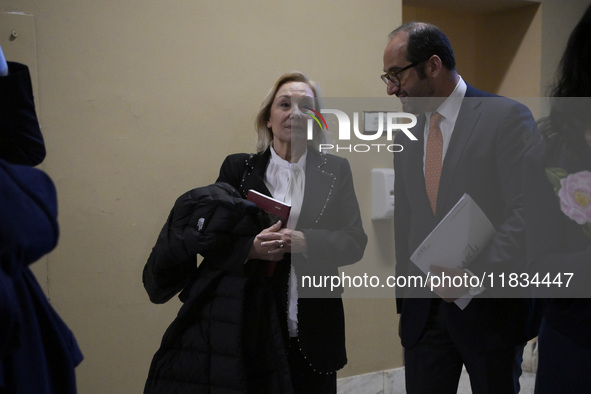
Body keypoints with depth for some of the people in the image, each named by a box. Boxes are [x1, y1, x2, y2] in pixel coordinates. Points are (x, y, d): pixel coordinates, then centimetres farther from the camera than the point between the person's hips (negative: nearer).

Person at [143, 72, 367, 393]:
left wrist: (305, 242, -18)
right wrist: (250, 248, -20)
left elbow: (355, 241, -1)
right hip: (253, 329, -1)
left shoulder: (335, 171, 5)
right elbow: (211, 239, 0)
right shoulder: (238, 169, 3)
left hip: (314, 330, 1)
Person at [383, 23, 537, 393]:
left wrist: (478, 276, -22)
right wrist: (405, 300, 15)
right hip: (424, 309, 5)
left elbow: (527, 213, -16)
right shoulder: (407, 137, 10)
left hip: (490, 305, -5)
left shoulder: (507, 117, -10)